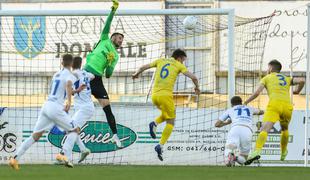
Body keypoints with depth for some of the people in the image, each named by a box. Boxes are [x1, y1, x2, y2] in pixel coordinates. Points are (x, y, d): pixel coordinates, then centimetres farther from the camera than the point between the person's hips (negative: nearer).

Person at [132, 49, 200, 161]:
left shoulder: (160, 61, 16)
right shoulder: (178, 65, 7)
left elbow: (143, 67, 18)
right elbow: (193, 77, -1)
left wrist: (136, 74, 39)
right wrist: (197, 87, 19)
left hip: (154, 95, 5)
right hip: (166, 95, -5)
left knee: (166, 114, 31)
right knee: (170, 122, 5)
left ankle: (154, 124, 3)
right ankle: (161, 145, -12)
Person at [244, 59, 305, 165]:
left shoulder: (267, 78, 20)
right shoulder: (287, 79, 29)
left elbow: (257, 92, 7)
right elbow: (301, 81, 15)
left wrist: (245, 103, 16)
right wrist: (297, 91, 34)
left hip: (274, 104, -4)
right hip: (287, 105, 4)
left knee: (265, 129, -20)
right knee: (284, 128, 31)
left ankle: (257, 151, -41)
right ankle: (283, 153, 38)